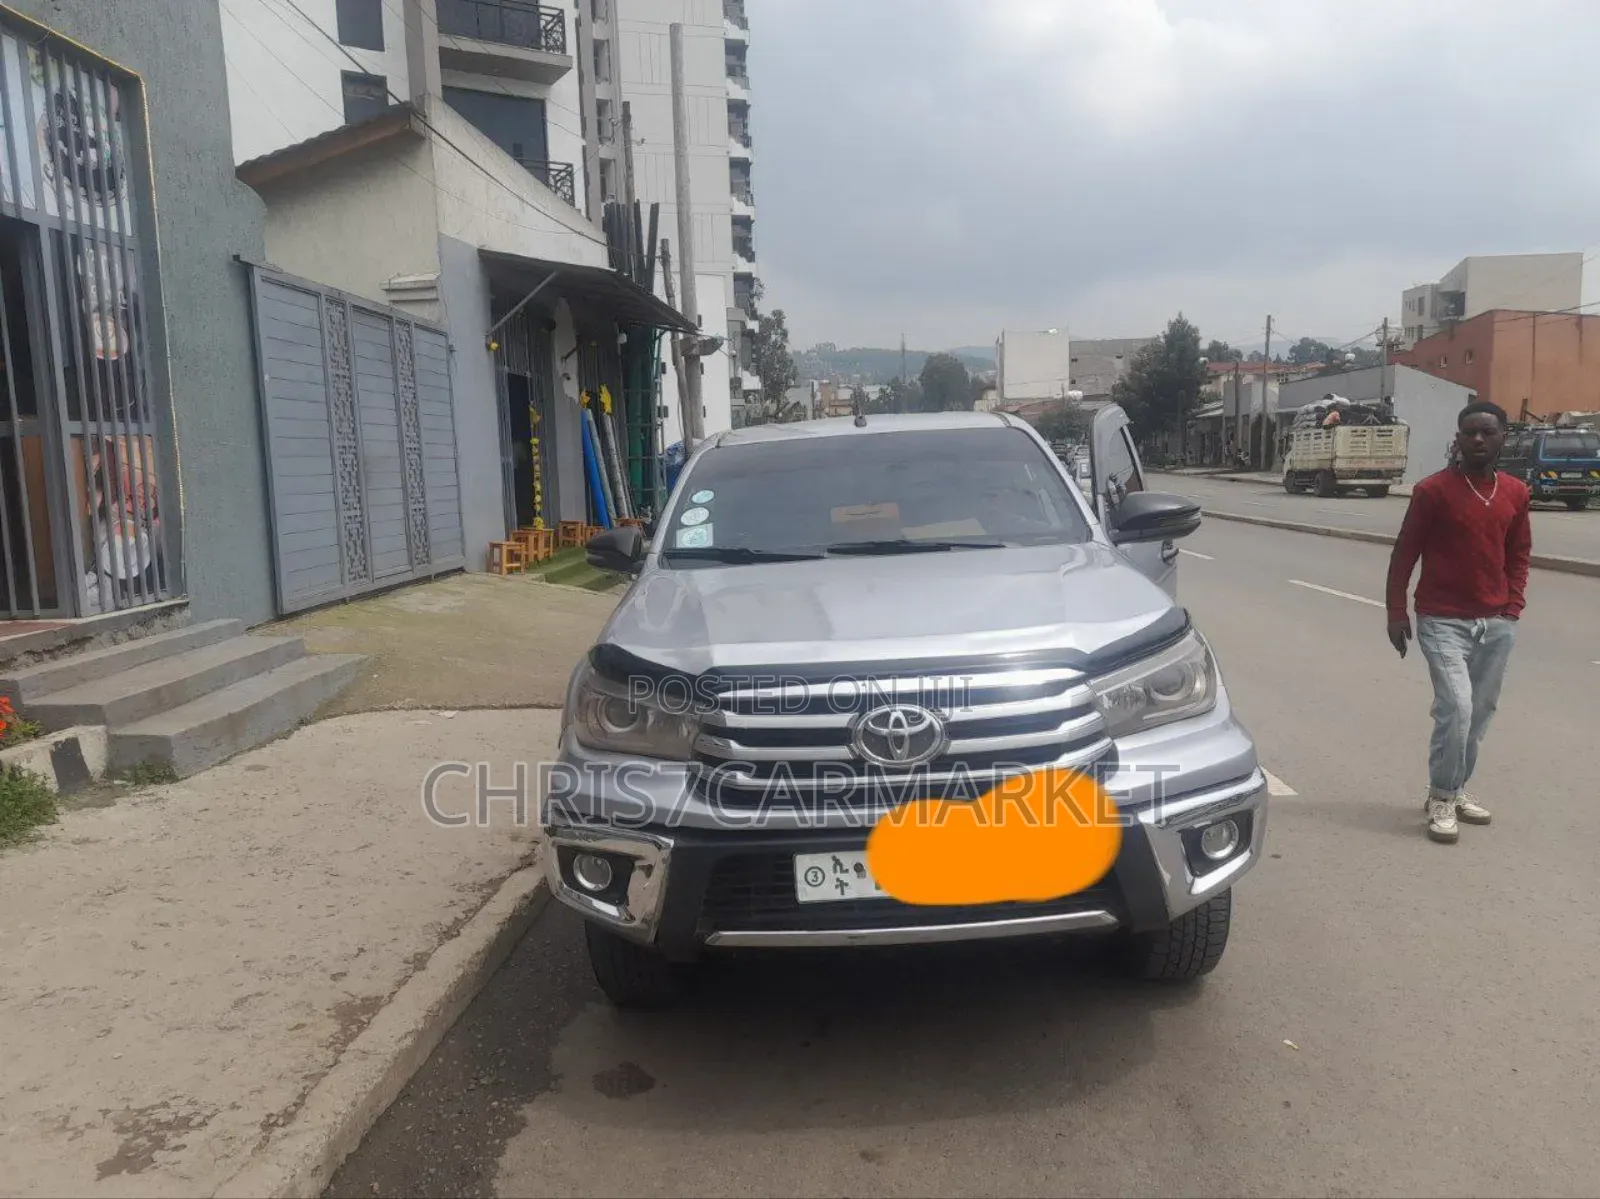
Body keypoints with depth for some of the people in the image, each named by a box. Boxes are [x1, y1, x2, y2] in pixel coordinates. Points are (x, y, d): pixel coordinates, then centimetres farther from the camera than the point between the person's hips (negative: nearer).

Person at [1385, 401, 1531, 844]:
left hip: (1497, 623, 5)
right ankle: (1441, 797, 1)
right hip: (1444, 621, -5)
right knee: (1456, 706, -14)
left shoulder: (1515, 493, 8)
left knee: (1480, 711, 9)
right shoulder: (1433, 490, -7)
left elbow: (1518, 554, 17)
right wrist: (1396, 612, -6)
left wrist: (1513, 604, 6)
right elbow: (1404, 553, -4)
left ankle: (1455, 788, 25)